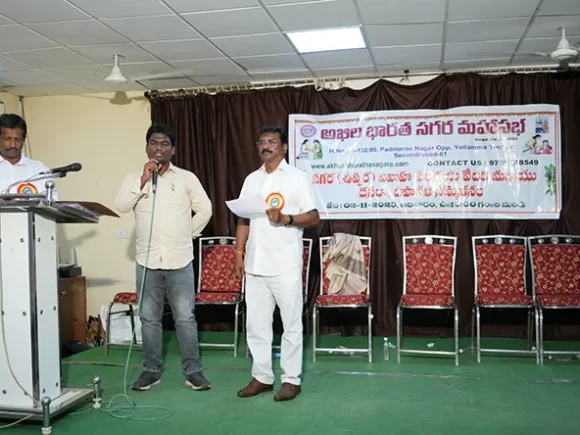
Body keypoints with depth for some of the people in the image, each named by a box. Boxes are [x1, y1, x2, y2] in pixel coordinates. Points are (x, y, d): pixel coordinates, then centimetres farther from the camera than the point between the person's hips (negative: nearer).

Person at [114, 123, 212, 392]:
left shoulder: (187, 178, 3)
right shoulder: (134, 179, 6)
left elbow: (205, 209, 6)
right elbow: (120, 206, -9)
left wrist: (188, 235, 5)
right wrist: (143, 181, -14)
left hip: (180, 261, -1)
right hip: (147, 261, 2)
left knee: (185, 318, 1)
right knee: (149, 318, 9)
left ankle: (193, 370, 11)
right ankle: (151, 370, 20)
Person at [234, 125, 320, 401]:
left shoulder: (298, 177, -1)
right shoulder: (252, 179, 14)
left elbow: (314, 217, -5)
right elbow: (244, 220, 15)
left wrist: (286, 218, -20)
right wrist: (239, 253, 7)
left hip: (286, 264, -5)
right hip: (255, 263, 5)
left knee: (291, 323, 2)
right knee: (256, 323, 9)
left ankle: (291, 379, 12)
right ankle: (261, 376, 21)